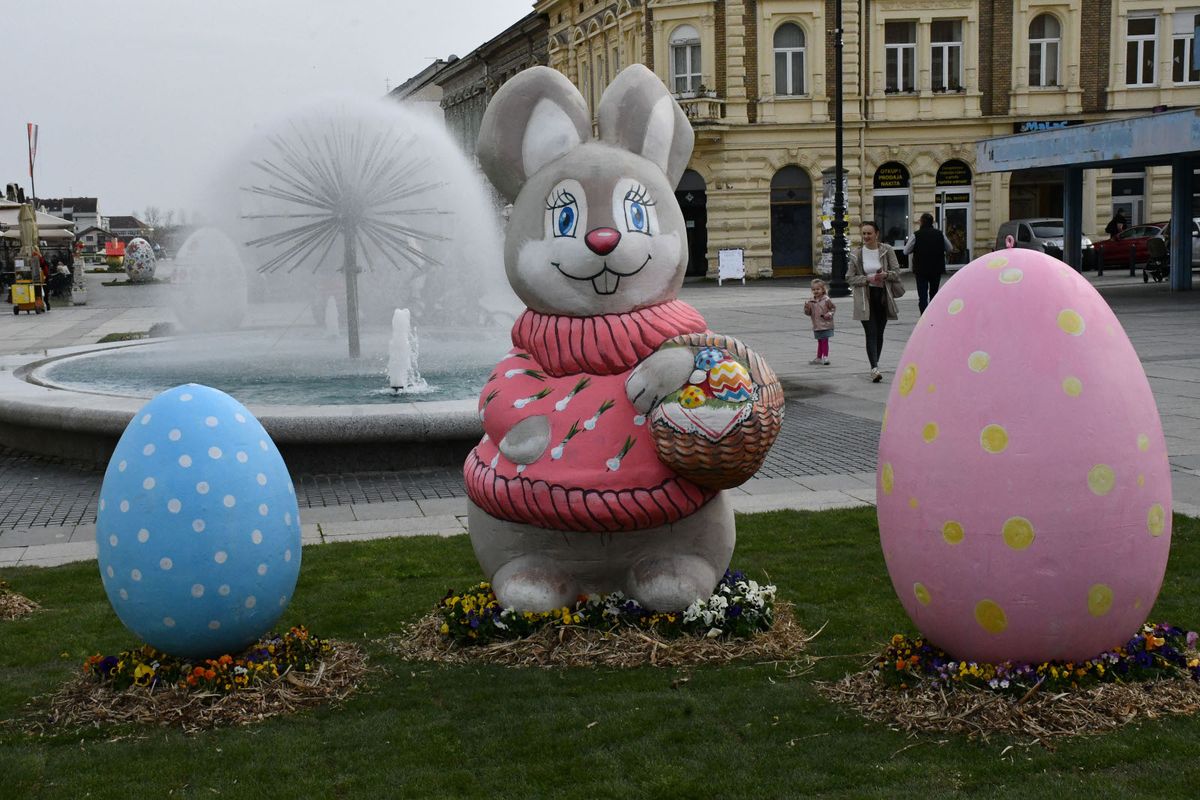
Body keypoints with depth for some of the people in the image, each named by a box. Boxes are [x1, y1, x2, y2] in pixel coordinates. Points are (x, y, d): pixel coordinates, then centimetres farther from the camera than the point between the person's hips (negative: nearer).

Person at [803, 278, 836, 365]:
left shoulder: (826, 300, -9)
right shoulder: (810, 301, 3)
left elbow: (834, 308, 2)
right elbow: (808, 313, 5)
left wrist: (830, 314, -14)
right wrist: (807, 307, -14)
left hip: (825, 325, -5)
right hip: (816, 326, 5)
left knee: (824, 341, -5)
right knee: (819, 342, 15)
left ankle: (825, 357, 0)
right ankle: (819, 358, 23)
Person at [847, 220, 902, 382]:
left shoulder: (887, 250, 1)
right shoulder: (856, 255, 1)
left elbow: (897, 272, 1)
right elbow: (849, 278, 1)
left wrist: (885, 274, -20)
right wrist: (868, 279, -14)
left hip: (883, 296, 1)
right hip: (865, 298, -1)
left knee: (879, 333, 10)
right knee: (871, 333, -11)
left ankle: (875, 365, 25)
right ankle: (874, 367, -19)